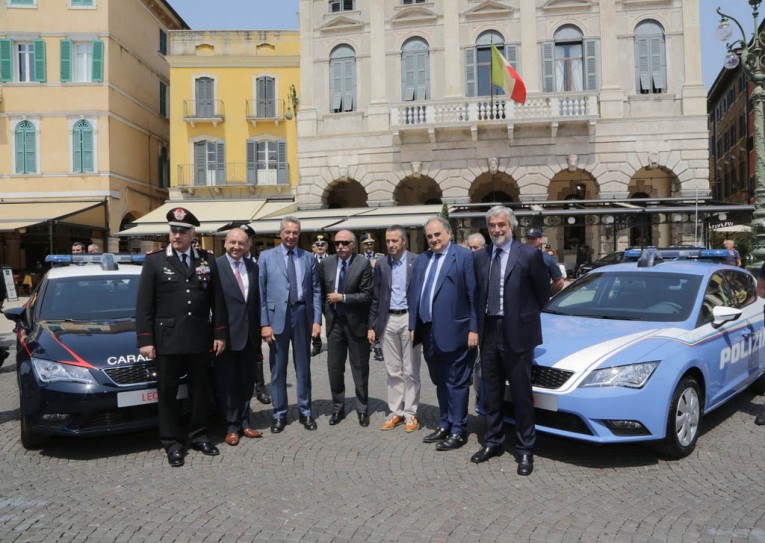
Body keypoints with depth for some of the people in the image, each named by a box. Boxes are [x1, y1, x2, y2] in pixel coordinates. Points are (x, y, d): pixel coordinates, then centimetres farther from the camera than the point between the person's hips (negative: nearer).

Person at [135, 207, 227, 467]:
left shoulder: (207, 261, 7)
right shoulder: (154, 261, 0)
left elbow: (217, 301, 8)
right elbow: (144, 304, -3)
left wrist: (219, 334, 3)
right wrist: (145, 340, -8)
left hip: (200, 339, 2)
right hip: (167, 339, -2)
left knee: (199, 390, 12)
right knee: (168, 393, 5)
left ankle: (198, 436, 27)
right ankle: (172, 443, 17)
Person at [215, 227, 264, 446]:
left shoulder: (253, 267, 7)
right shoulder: (215, 266, -10)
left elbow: (257, 301, 8)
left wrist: (259, 329, 5)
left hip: (250, 335, 5)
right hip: (227, 335, -5)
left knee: (246, 383, 15)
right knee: (227, 384, 8)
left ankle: (244, 422, 28)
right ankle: (231, 426, 20)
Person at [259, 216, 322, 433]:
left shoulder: (308, 258, 7)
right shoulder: (266, 257, 2)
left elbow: (316, 291, 6)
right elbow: (261, 292, -2)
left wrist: (317, 320, -2)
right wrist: (264, 323, -8)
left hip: (302, 315, 2)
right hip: (277, 316, -1)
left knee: (303, 367, 11)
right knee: (278, 368, 7)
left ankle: (305, 411, 23)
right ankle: (279, 413, 20)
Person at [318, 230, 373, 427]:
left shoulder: (363, 264, -10)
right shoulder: (326, 264, 2)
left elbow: (367, 296, -15)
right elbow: (322, 292, 14)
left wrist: (342, 298, -17)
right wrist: (327, 312, 7)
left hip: (356, 323, -3)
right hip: (334, 322, 4)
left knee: (360, 369, 9)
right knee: (334, 368, 10)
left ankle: (362, 410, 22)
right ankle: (337, 408, 25)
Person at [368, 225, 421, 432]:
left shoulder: (417, 261, -4)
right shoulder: (381, 264, 8)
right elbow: (375, 297, 9)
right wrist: (372, 326, 6)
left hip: (409, 318, -3)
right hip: (388, 320, 4)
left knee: (410, 370, 4)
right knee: (393, 370, 10)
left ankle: (410, 413, 14)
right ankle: (395, 412, 20)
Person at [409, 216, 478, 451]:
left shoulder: (464, 256, -7)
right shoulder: (421, 259, 14)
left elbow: (474, 294, -10)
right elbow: (413, 294, 14)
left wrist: (474, 328, -13)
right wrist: (413, 326, 10)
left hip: (454, 332, -6)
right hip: (429, 332, 7)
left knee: (456, 383, 3)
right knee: (440, 382, 17)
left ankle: (458, 431, 14)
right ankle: (444, 425, 30)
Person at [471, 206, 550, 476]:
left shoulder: (529, 254, -7)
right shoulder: (480, 257, 6)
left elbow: (543, 293, 1)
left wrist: (525, 315, 10)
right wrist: (479, 325, 10)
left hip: (517, 333, -5)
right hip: (489, 332, 5)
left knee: (521, 394, 5)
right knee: (491, 393, 15)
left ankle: (525, 450, 18)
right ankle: (493, 442, 30)